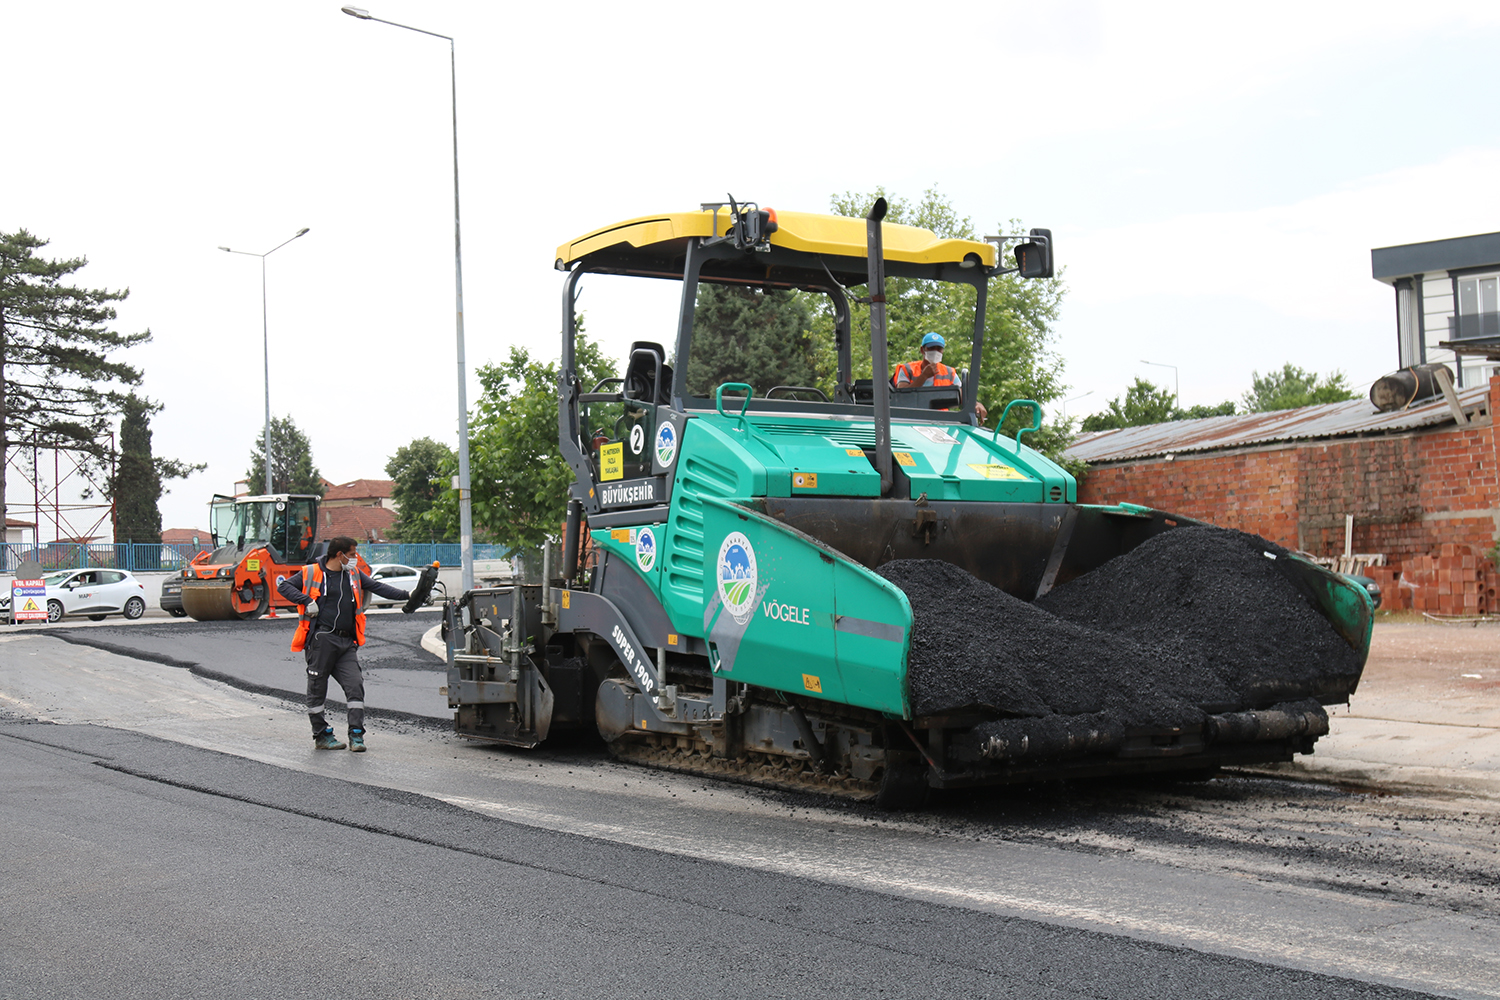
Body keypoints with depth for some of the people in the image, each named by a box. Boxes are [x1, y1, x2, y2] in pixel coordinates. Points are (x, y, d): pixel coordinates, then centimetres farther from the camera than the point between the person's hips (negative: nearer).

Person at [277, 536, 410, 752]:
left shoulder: (353, 574, 17)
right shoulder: (311, 573, 1)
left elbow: (377, 587, 16)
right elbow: (284, 586, 2)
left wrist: (406, 595, 6)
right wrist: (307, 601, -11)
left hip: (347, 642, 5)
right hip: (322, 639, -5)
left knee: (355, 685, -5)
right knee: (317, 688, 2)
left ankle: (356, 735, -3)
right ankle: (322, 736, 13)